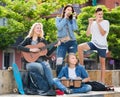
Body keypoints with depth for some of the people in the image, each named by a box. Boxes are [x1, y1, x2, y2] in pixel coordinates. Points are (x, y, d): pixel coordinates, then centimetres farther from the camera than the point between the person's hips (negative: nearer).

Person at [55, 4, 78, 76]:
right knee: (59, 63, -12)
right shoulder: (58, 19, 11)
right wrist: (65, 17, -3)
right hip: (62, 43, -2)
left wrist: (74, 18, 0)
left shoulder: (72, 20, 14)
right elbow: (59, 27, -10)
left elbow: (75, 28, -6)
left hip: (72, 42, 2)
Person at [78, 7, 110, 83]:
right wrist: (90, 24, -9)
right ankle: (81, 66, -10)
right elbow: (88, 34, -1)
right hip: (94, 43, 2)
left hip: (102, 45, -2)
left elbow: (103, 33, -16)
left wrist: (98, 23, -19)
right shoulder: (93, 23, 7)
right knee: (80, 47, -22)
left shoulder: (106, 22, -2)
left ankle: (102, 81, 10)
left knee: (102, 62, 3)